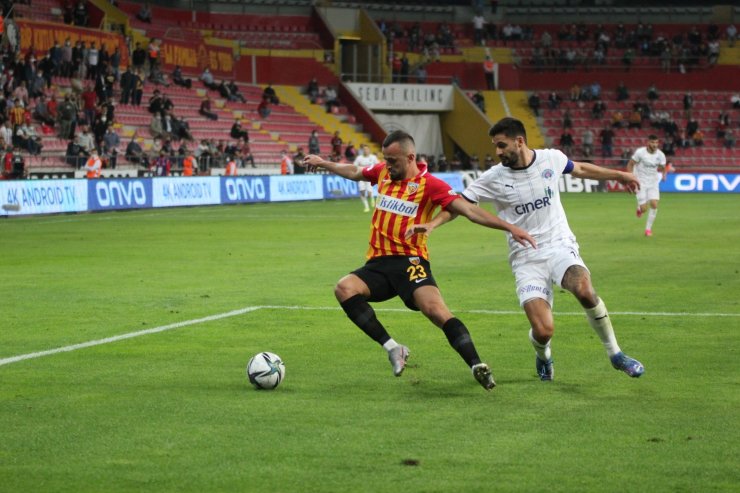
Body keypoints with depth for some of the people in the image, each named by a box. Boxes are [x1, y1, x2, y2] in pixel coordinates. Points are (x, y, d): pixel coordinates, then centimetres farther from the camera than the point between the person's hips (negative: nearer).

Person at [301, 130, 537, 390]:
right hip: (378, 264, 5)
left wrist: (510, 227, -16)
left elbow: (470, 211, -8)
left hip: (410, 261, -5)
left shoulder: (430, 184, -2)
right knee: (344, 288, -24)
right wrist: (323, 163, 41)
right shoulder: (383, 173, 15)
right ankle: (392, 348, -17)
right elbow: (355, 172, 38)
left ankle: (477, 366, -26)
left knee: (435, 309, -29)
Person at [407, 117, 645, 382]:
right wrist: (431, 224, -20)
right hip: (526, 259, -1)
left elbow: (579, 169, 20)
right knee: (543, 331, -17)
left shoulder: (551, 159, 0)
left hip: (560, 246, 1)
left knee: (584, 291, -33)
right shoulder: (494, 178, -6)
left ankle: (615, 353, -9)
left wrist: (618, 175, 32)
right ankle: (543, 356, 24)